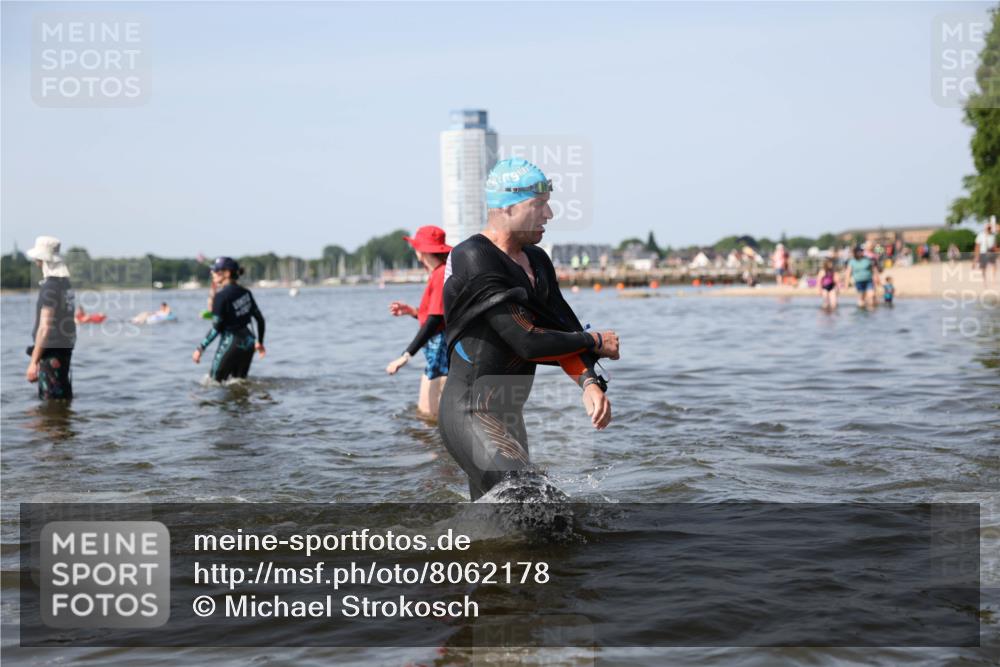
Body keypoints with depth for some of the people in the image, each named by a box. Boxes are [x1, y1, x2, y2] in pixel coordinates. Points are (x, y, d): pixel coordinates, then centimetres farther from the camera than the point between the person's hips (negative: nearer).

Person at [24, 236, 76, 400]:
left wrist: (33, 361, -18)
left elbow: (45, 327, -20)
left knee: (52, 400, -5)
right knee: (63, 397, 15)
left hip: (51, 350, -9)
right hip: (66, 347, 9)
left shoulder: (49, 287, -16)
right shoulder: (66, 284, 10)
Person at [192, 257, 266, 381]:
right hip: (248, 342, 7)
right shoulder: (245, 292, 6)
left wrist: (200, 349, -11)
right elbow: (259, 318, 9)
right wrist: (260, 342, 21)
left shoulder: (221, 295, -15)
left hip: (231, 343, -7)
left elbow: (216, 328, -17)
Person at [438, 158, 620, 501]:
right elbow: (528, 343, -20)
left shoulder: (536, 261, 13)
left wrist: (589, 383, -11)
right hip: (470, 415, -9)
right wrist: (595, 341, -6)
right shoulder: (474, 260, -16)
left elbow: (564, 332, 9)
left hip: (508, 414, 10)